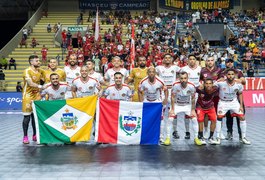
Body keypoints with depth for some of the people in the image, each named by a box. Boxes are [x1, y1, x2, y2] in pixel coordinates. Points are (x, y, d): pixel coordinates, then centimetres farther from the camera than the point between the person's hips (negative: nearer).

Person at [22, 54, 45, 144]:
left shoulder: (40, 71, 6)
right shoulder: (27, 71, -14)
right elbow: (31, 83, -24)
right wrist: (41, 86, -31)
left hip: (37, 95, 6)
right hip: (28, 96, -6)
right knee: (27, 116, -3)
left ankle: (35, 135, 19)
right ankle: (25, 136, 5)